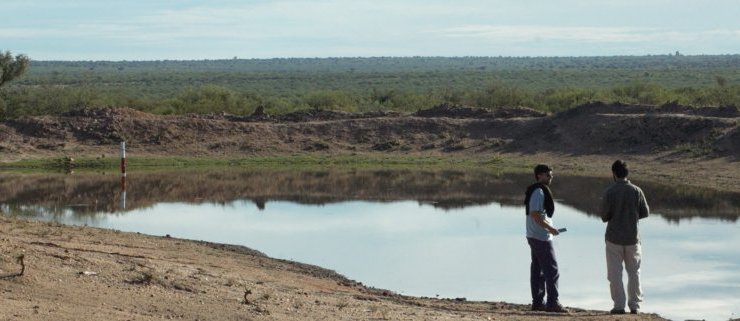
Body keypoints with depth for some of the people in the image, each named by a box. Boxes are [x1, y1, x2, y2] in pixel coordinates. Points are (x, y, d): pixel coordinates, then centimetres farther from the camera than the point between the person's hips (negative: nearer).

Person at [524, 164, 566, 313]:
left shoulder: (541, 191, 16)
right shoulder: (539, 192, -16)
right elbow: (535, 214, -23)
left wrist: (549, 229, 18)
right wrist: (550, 228, -19)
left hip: (534, 236, 11)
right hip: (541, 237, -11)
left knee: (538, 269, 12)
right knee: (551, 269, -9)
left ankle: (537, 302, 16)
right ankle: (552, 303, -9)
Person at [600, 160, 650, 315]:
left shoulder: (609, 192, -11)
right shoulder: (636, 191, -4)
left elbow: (604, 216, -9)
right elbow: (645, 212, 2)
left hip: (614, 238, -2)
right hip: (632, 237, 2)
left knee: (615, 273, 5)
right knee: (634, 272, 13)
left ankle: (619, 306, 3)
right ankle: (634, 305, 14)